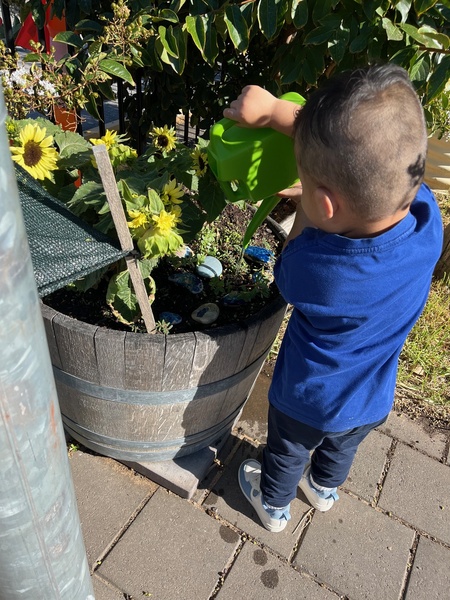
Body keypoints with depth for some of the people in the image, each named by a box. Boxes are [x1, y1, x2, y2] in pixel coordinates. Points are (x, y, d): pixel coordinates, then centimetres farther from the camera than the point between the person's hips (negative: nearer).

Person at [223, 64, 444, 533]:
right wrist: (274, 109, -18)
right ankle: (324, 489, 66)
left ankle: (273, 505, 58)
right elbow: (366, 150, -17)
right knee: (343, 448, 36)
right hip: (373, 401, 5)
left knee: (286, 454, 29)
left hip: (307, 403, -4)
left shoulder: (311, 265, -42)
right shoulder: (426, 216, -29)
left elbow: (287, 276, -16)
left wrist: (309, 209, -11)